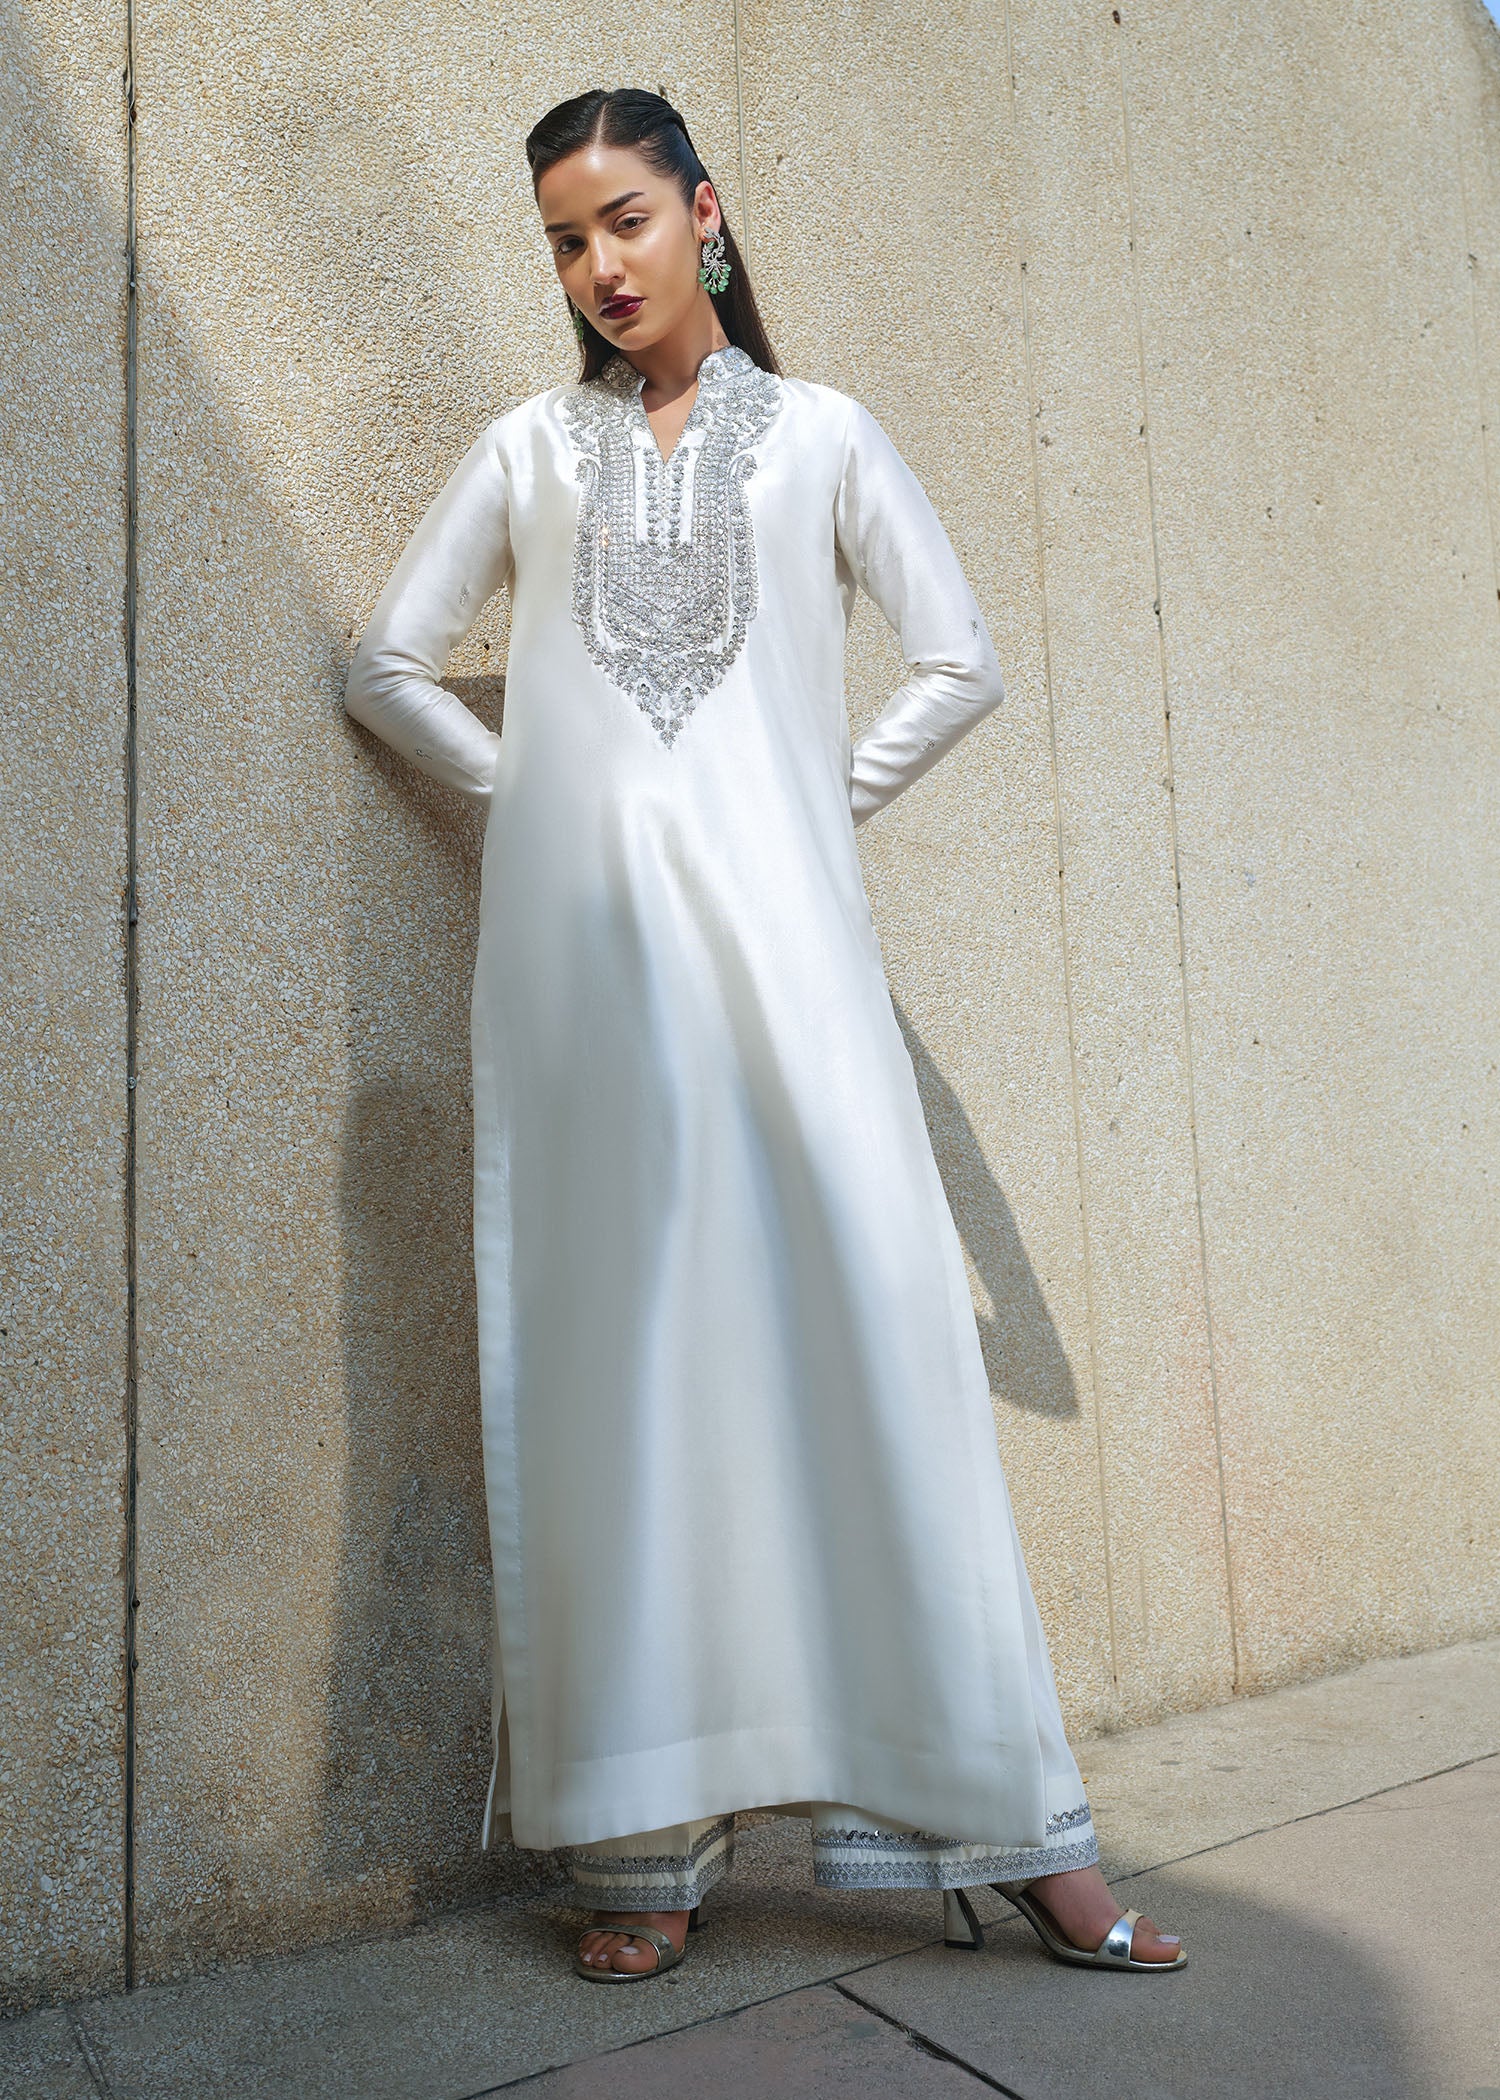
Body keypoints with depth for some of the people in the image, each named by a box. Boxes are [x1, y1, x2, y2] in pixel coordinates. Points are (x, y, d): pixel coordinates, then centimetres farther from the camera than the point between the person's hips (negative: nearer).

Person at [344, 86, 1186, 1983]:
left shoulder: (818, 432, 17)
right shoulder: (526, 450, 20)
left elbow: (958, 663, 14)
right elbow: (389, 663, 18)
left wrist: (836, 794, 5)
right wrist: (531, 787, 7)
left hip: (774, 921, -1)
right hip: (581, 934, 1)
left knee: (870, 1309, -10)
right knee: (620, 1345, -2)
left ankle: (998, 1819, 0)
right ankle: (647, 1840, 6)